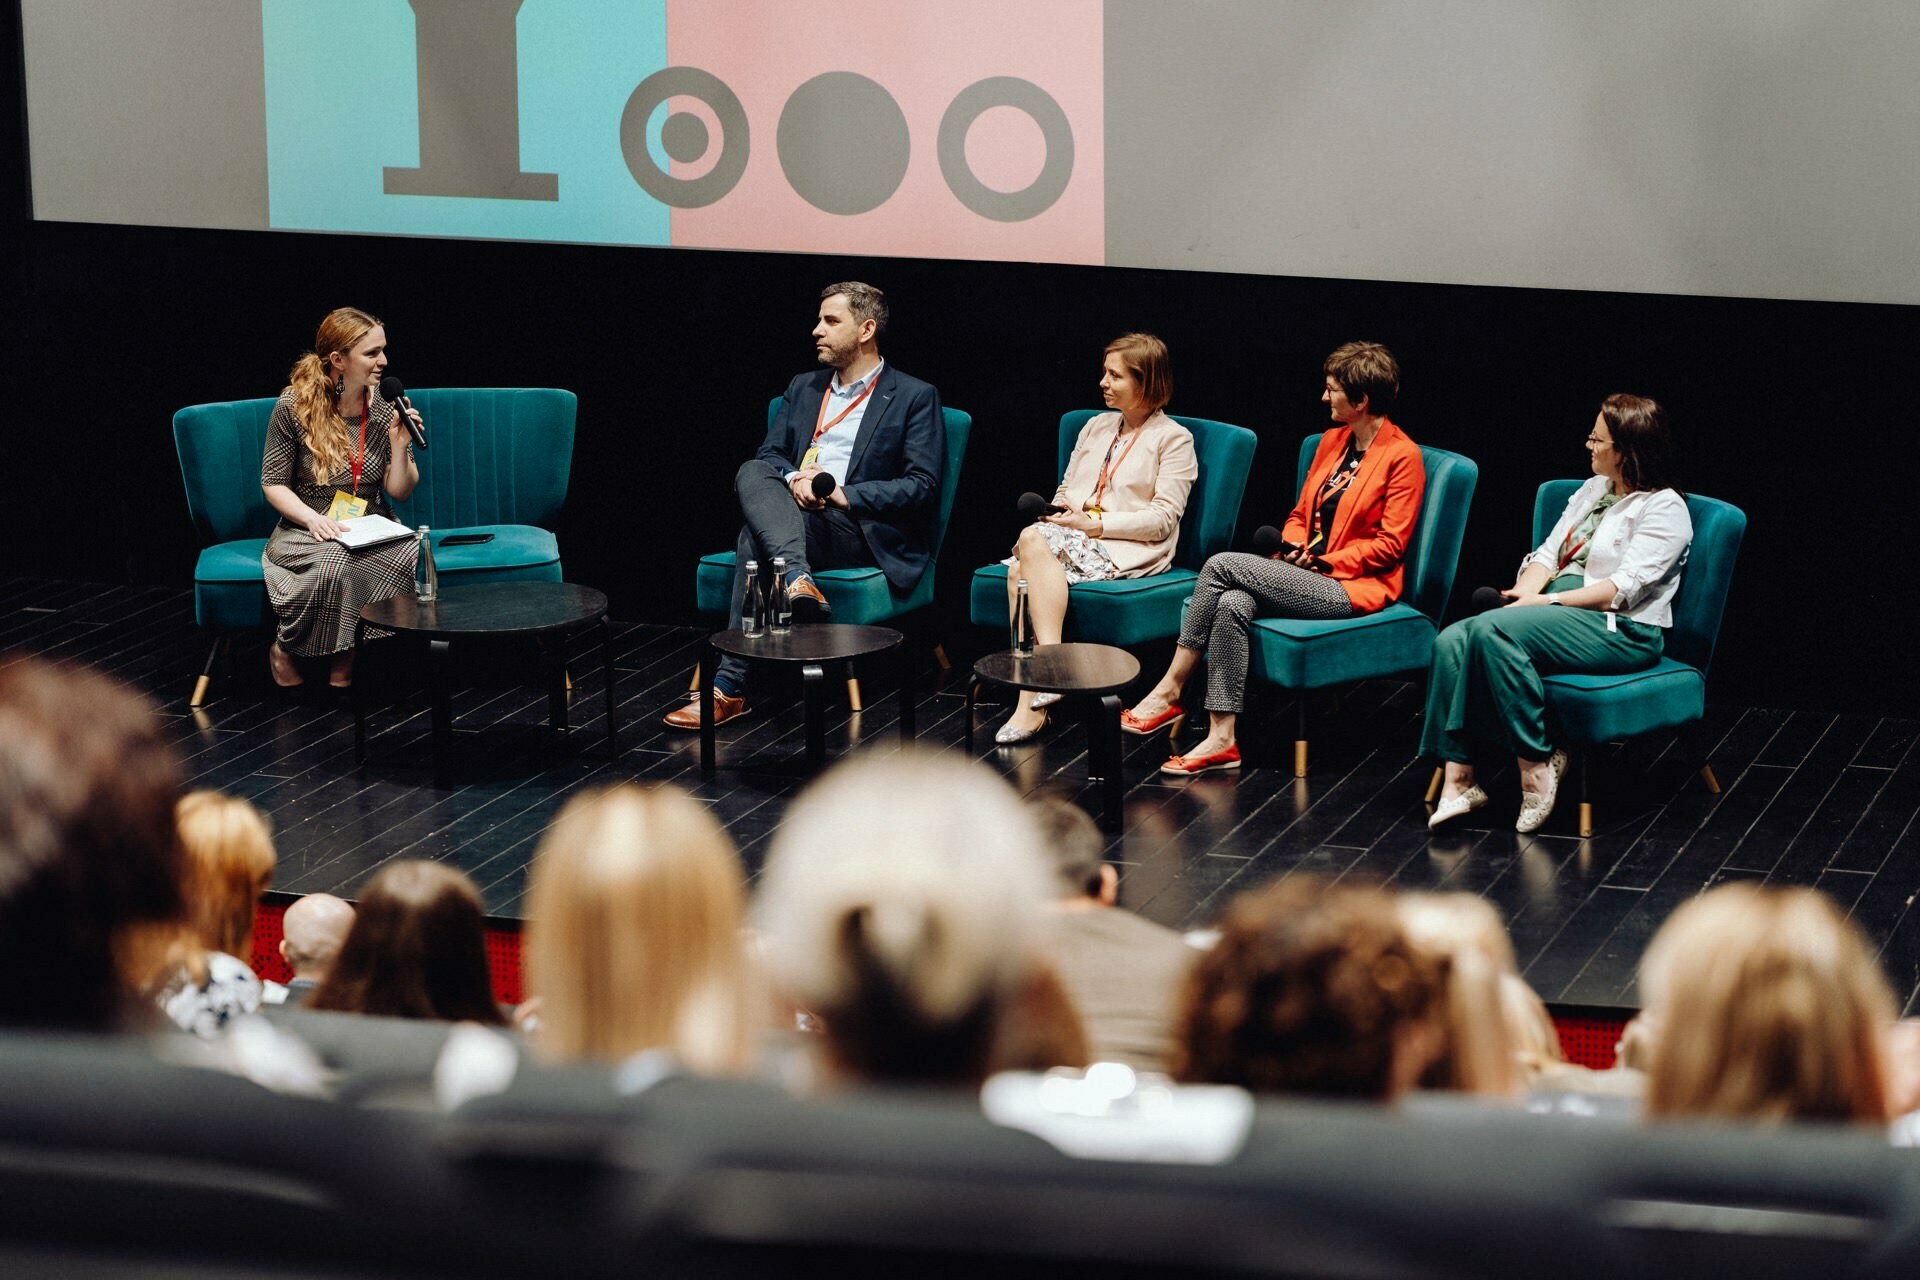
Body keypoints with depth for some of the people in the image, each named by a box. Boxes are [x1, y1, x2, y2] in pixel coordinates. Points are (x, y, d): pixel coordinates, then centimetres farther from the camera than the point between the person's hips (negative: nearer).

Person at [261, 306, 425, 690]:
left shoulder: (385, 409, 2)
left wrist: (399, 445, -13)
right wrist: (312, 518, -20)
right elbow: (272, 484, -3)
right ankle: (285, 648, -11)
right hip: (309, 530, -3)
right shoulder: (294, 409, -7)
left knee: (411, 555, -31)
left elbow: (399, 492, 5)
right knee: (332, 562, -39)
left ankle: (347, 653, -14)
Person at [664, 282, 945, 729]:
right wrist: (793, 479, -8)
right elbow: (768, 454, 16)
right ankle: (797, 579, -46)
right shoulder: (803, 389, 24)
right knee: (752, 473, -29)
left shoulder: (915, 398, 6)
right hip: (791, 515, 5)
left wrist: (844, 493, -13)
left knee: (755, 539, -32)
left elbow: (922, 487, -3)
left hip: (860, 532, -5)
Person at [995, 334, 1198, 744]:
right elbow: (1066, 489, 25)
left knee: (1033, 541, -34)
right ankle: (1030, 701, -36)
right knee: (1021, 570, -30)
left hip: (1129, 551, -6)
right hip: (1073, 537, 6)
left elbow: (1163, 519, -6)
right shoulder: (1096, 427, 25)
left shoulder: (1174, 440, 3)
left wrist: (1095, 524, -15)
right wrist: (1059, 509, -1)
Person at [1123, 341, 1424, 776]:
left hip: (1351, 587, -7)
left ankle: (1169, 691, -15)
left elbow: (1388, 544, -10)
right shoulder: (1333, 440, 17)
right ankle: (1222, 737, -28)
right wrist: (1293, 550, 1)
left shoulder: (1402, 456, -7)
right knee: (1232, 604, -26)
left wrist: (1322, 563, -13)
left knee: (1222, 564, -22)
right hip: (1304, 574, 7)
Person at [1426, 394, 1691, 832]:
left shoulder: (1663, 509, -6)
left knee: (1494, 631, -32)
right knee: (1452, 642, -17)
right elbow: (1549, 551, 17)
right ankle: (1458, 779, -23)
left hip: (1621, 631, -8)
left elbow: (1625, 588, -15)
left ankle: (1537, 765, -25)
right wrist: (1526, 592, -5)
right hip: (1559, 615, 8)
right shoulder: (1593, 489, 20)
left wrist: (1550, 601, -18)